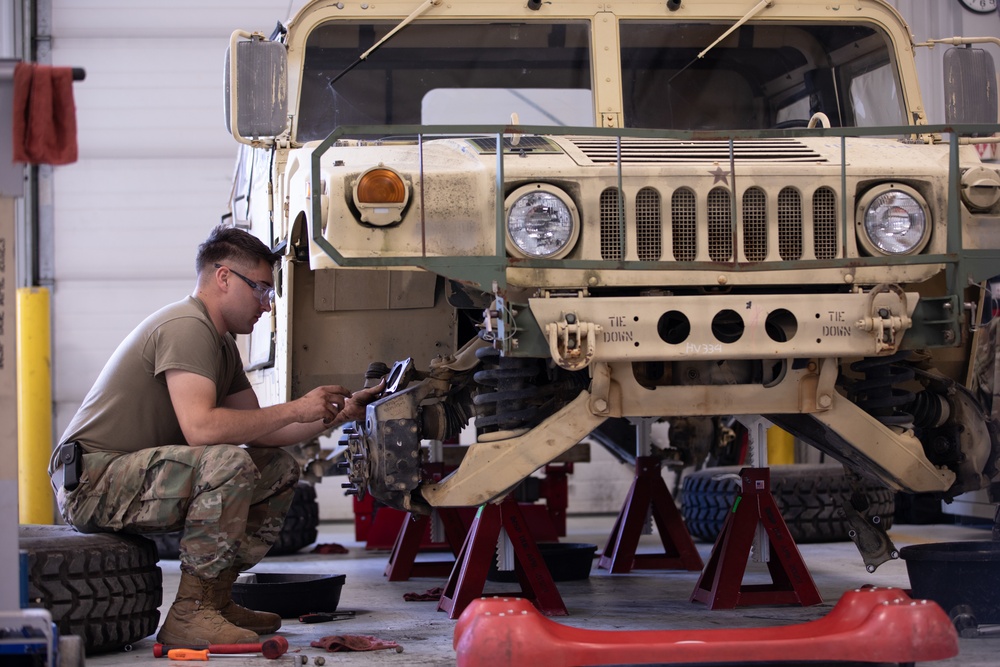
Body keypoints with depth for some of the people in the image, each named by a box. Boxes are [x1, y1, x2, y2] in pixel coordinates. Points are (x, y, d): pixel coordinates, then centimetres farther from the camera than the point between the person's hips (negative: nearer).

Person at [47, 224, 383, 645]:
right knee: (230, 463, -31)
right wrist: (294, 410, -20)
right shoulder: (186, 327, -17)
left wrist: (336, 414, 7)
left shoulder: (221, 342, 16)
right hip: (93, 483, -10)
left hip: (138, 475, 10)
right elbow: (200, 428, -29)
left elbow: (259, 432, 18)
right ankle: (190, 614, -23)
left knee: (278, 469, 8)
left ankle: (216, 599, 8)